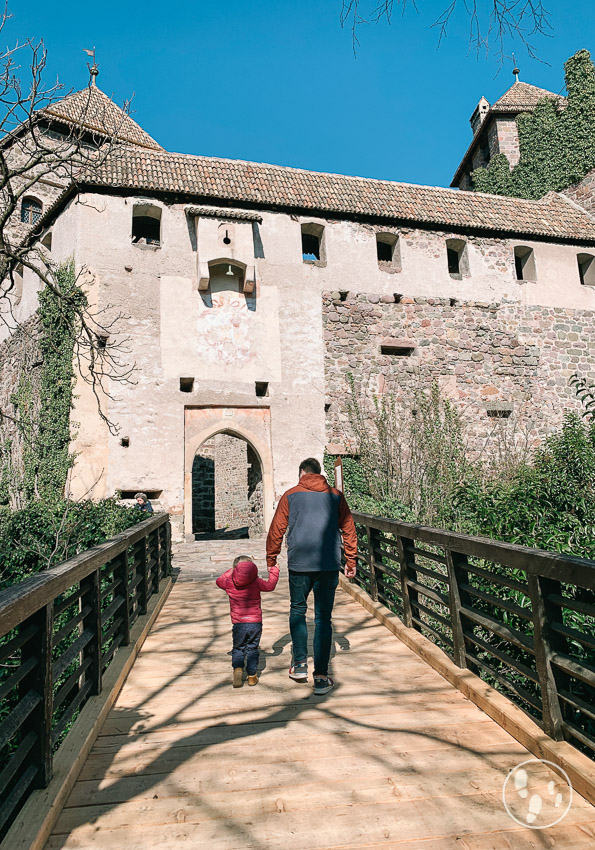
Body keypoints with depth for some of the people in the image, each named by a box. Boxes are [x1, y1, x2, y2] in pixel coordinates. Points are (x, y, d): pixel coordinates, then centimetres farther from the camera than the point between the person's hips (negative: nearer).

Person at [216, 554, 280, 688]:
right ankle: (252, 675, 14)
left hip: (238, 623, 0)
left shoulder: (229, 583, -1)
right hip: (255, 622, 0)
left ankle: (237, 668, -8)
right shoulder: (256, 582, -4)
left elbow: (219, 581, 18)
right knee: (252, 648, 14)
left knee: (238, 648, 15)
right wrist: (274, 571, 18)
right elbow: (270, 585, 7)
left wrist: (229, 572, 27)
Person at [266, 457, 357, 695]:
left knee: (297, 610, 20)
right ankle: (321, 677, 8)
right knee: (323, 618, 7)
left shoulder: (291, 496, 5)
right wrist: (351, 562, 19)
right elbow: (349, 530, 11)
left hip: (299, 564, -1)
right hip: (329, 565, 1)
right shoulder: (336, 496, 10)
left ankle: (300, 664, 20)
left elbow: (276, 531, 4)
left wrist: (271, 561, 12)